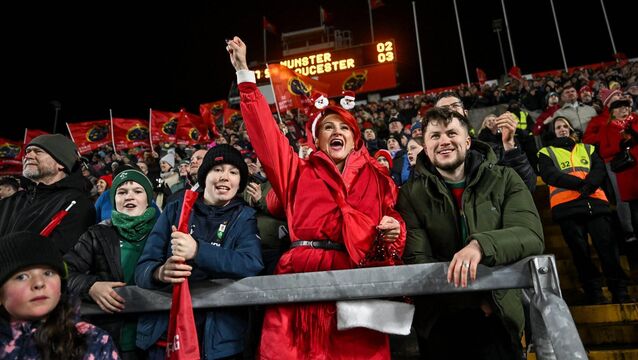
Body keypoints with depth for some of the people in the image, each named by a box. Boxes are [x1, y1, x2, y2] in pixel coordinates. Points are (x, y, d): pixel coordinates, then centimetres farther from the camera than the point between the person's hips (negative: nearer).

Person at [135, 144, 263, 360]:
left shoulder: (244, 217, 1)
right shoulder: (175, 210, 4)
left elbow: (252, 264, -17)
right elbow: (142, 269, -2)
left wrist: (198, 250, -28)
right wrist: (160, 273, -24)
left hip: (219, 338, -1)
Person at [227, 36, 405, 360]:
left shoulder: (375, 177, 17)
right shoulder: (298, 173, 14)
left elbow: (391, 217, 22)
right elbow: (265, 130, 8)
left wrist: (393, 230, -3)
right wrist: (244, 71, 7)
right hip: (303, 278, -1)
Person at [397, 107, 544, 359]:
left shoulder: (504, 180, -2)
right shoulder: (411, 194, -5)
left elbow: (531, 235, -16)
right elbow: (416, 260, -12)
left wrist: (481, 244, -36)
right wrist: (476, 298, -20)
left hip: (499, 316, 1)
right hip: (438, 321, 0)